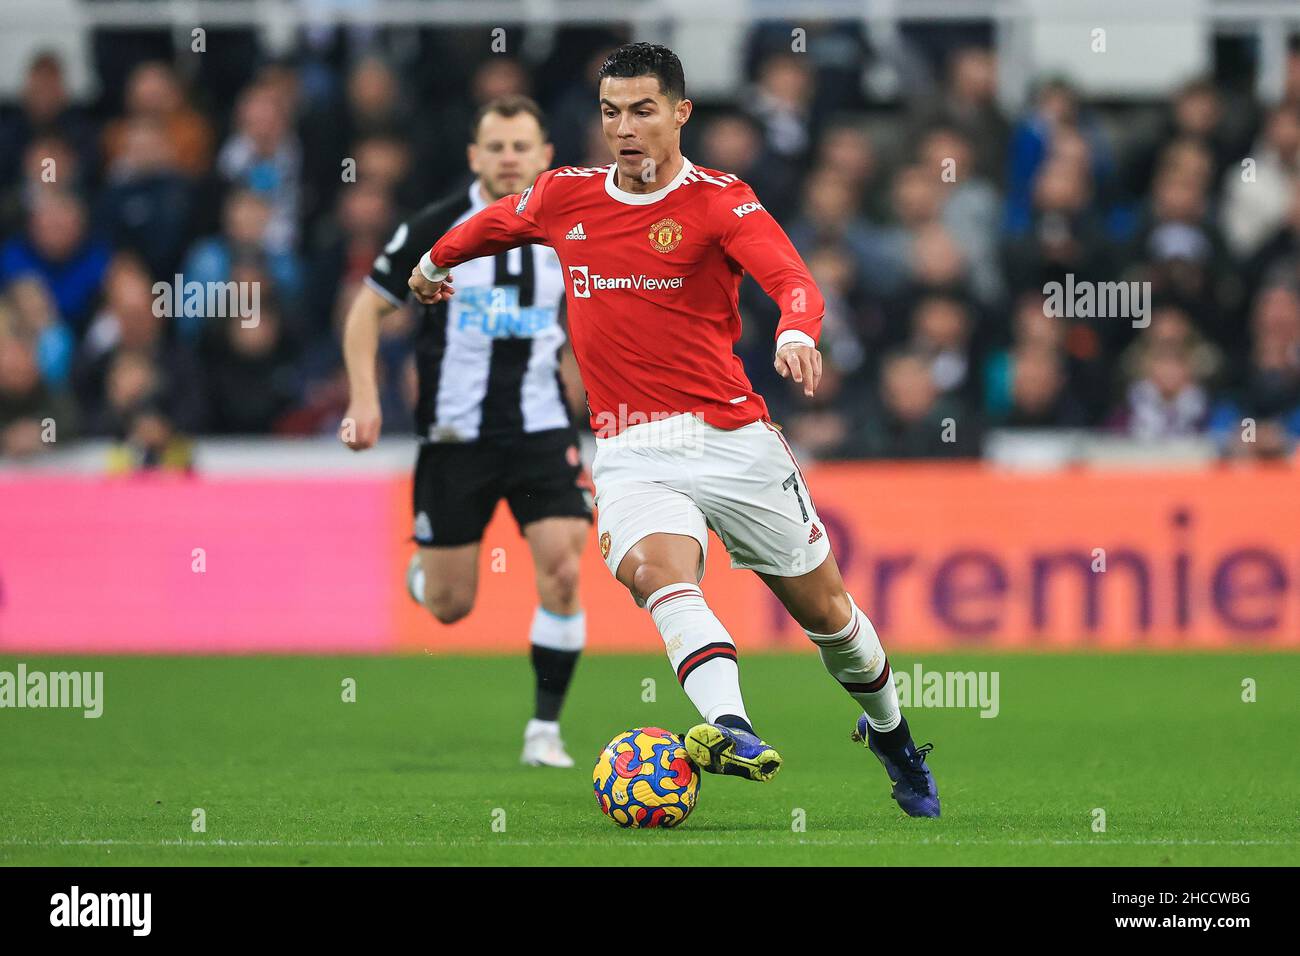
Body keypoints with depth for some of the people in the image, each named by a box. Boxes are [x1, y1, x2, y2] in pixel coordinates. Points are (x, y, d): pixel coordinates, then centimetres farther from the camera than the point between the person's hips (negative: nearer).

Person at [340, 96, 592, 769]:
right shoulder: (435, 230, -6)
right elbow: (367, 309, 2)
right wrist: (364, 400, -9)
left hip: (542, 431, 2)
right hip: (456, 433, -2)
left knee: (563, 573, -16)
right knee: (449, 607, 2)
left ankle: (545, 728, -4)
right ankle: (421, 573, 41)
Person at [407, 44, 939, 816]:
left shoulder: (720, 201, -7)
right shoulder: (564, 197, 6)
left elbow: (791, 277, -25)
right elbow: (494, 225, 29)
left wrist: (797, 334, -46)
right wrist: (434, 263, 45)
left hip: (731, 438, -2)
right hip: (631, 454, 2)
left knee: (823, 607, 11)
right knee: (657, 568, -31)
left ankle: (893, 738, 39)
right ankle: (732, 730, -53)